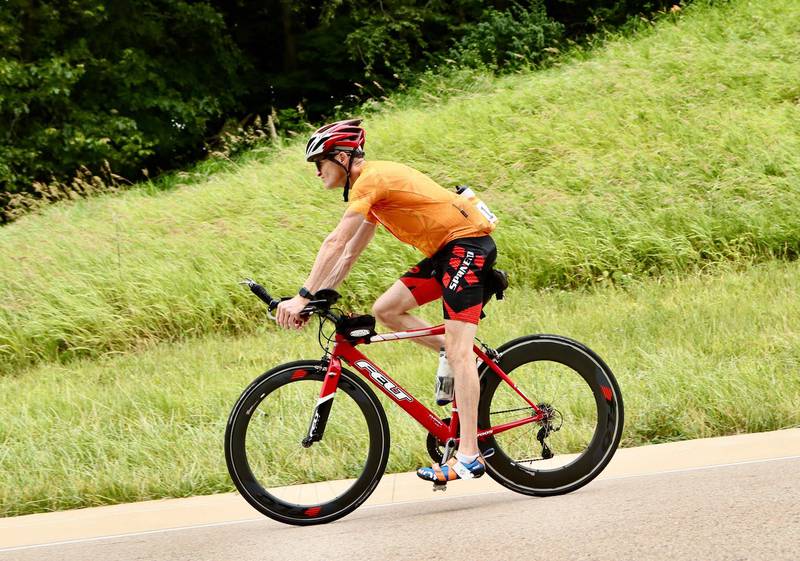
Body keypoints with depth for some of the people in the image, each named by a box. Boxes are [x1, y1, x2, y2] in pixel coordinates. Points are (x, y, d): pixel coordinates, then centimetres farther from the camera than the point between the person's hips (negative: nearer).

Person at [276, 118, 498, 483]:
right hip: (446, 250, 10)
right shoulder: (374, 183, 17)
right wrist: (314, 298, 13)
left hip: (467, 242, -10)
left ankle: (468, 457, -17)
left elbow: (335, 243, -21)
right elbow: (349, 254, 20)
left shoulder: (369, 179, -14)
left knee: (457, 352, -14)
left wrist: (303, 296, -22)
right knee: (385, 309, 5)